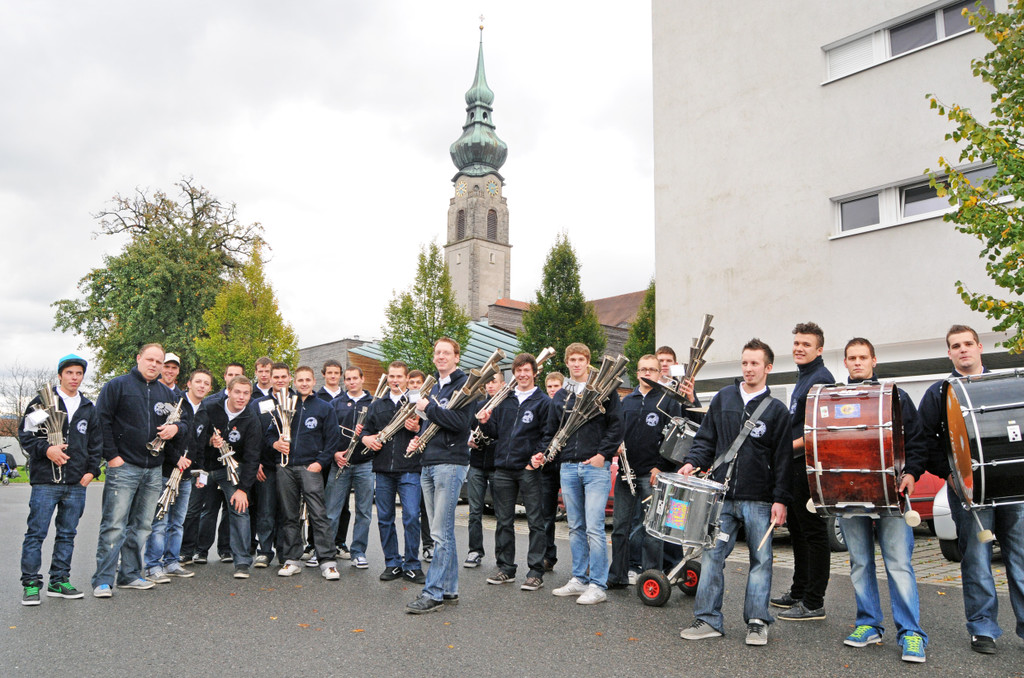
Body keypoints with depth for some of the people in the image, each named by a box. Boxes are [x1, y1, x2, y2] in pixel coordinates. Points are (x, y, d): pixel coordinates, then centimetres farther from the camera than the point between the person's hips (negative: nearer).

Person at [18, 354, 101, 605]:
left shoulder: (89, 409, 14)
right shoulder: (42, 402, 2)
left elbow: (96, 443, 18)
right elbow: (24, 433, 0)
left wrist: (91, 470, 7)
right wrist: (46, 449, -16)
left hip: (77, 484, 4)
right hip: (45, 481, -4)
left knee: (67, 535, 9)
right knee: (36, 533, -2)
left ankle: (59, 581, 18)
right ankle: (31, 584, 7)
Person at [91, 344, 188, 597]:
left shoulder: (166, 393, 15)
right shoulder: (118, 385, 0)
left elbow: (183, 423, 21)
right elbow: (101, 420, -5)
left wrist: (176, 428, -2)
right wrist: (112, 455, -10)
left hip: (154, 471, 6)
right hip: (123, 468, -5)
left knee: (141, 526, 11)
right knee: (114, 525, -6)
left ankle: (130, 575, 21)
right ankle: (103, 580, 2)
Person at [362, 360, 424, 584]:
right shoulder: (377, 406, 17)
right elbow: (366, 430, 21)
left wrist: (417, 428, -16)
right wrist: (366, 438, -2)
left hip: (409, 469, -4)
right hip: (383, 470, 4)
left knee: (411, 517, -9)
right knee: (384, 518, 7)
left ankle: (411, 565, 3)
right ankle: (392, 563, 19)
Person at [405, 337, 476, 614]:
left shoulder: (464, 383, -6)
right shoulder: (435, 387, 20)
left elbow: (460, 421, -19)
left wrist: (428, 407, -12)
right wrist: (419, 438, 10)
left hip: (450, 463, -9)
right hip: (429, 464, 9)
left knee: (441, 533, -8)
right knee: (442, 531, 12)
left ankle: (433, 593, -4)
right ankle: (449, 589, 20)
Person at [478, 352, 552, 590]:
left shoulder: (543, 401, 0)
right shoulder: (504, 399, 13)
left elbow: (548, 435, -5)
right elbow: (495, 432, 14)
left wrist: (536, 459, -16)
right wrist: (486, 423, -6)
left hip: (529, 469, -4)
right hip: (503, 468, 5)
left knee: (535, 521, 0)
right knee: (504, 521, 10)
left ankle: (536, 572, 7)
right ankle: (506, 568, 21)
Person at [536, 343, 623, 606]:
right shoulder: (560, 395, 16)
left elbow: (616, 425, -3)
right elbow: (551, 430, 19)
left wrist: (603, 453, -12)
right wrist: (543, 452, 4)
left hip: (596, 468, -5)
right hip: (568, 468, 5)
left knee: (594, 527, -9)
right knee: (575, 527, 11)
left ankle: (598, 585, -1)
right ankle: (579, 579, 20)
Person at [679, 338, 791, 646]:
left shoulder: (776, 409, 3)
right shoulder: (723, 398, 9)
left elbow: (782, 458, 0)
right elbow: (706, 438, 12)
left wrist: (780, 499, -5)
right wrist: (692, 462, -4)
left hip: (758, 499, -1)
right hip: (722, 494, 2)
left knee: (761, 559, 6)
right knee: (712, 555, 1)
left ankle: (757, 622, 17)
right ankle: (708, 619, 10)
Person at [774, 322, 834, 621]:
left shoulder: (821, 379, -13)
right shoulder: (803, 378, 18)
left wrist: (792, 446, -21)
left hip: (810, 466, -10)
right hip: (796, 465, 10)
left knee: (814, 533, -3)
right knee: (798, 531, 17)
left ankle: (814, 603, 4)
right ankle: (799, 592, 28)